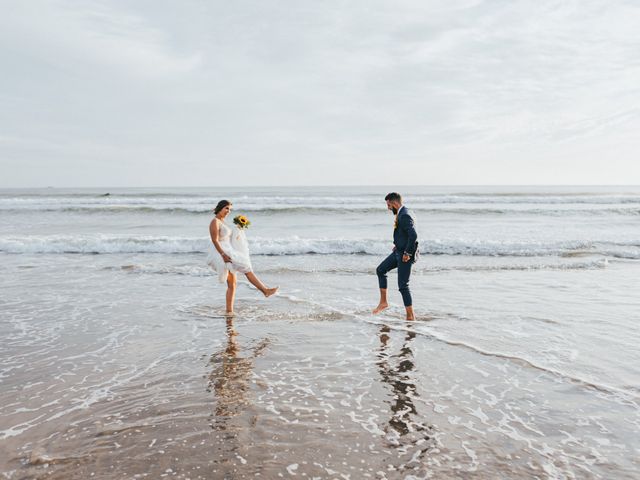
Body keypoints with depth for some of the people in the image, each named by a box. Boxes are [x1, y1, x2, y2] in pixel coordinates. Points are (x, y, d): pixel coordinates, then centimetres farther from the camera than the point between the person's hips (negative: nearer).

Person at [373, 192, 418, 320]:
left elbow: (413, 235, -30)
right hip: (399, 251, 10)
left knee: (403, 285, -4)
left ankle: (410, 316, 7)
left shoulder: (405, 216, -23)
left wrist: (407, 253, -23)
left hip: (405, 255, -10)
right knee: (380, 270, 15)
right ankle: (383, 302, 22)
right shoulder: (401, 214, 9)